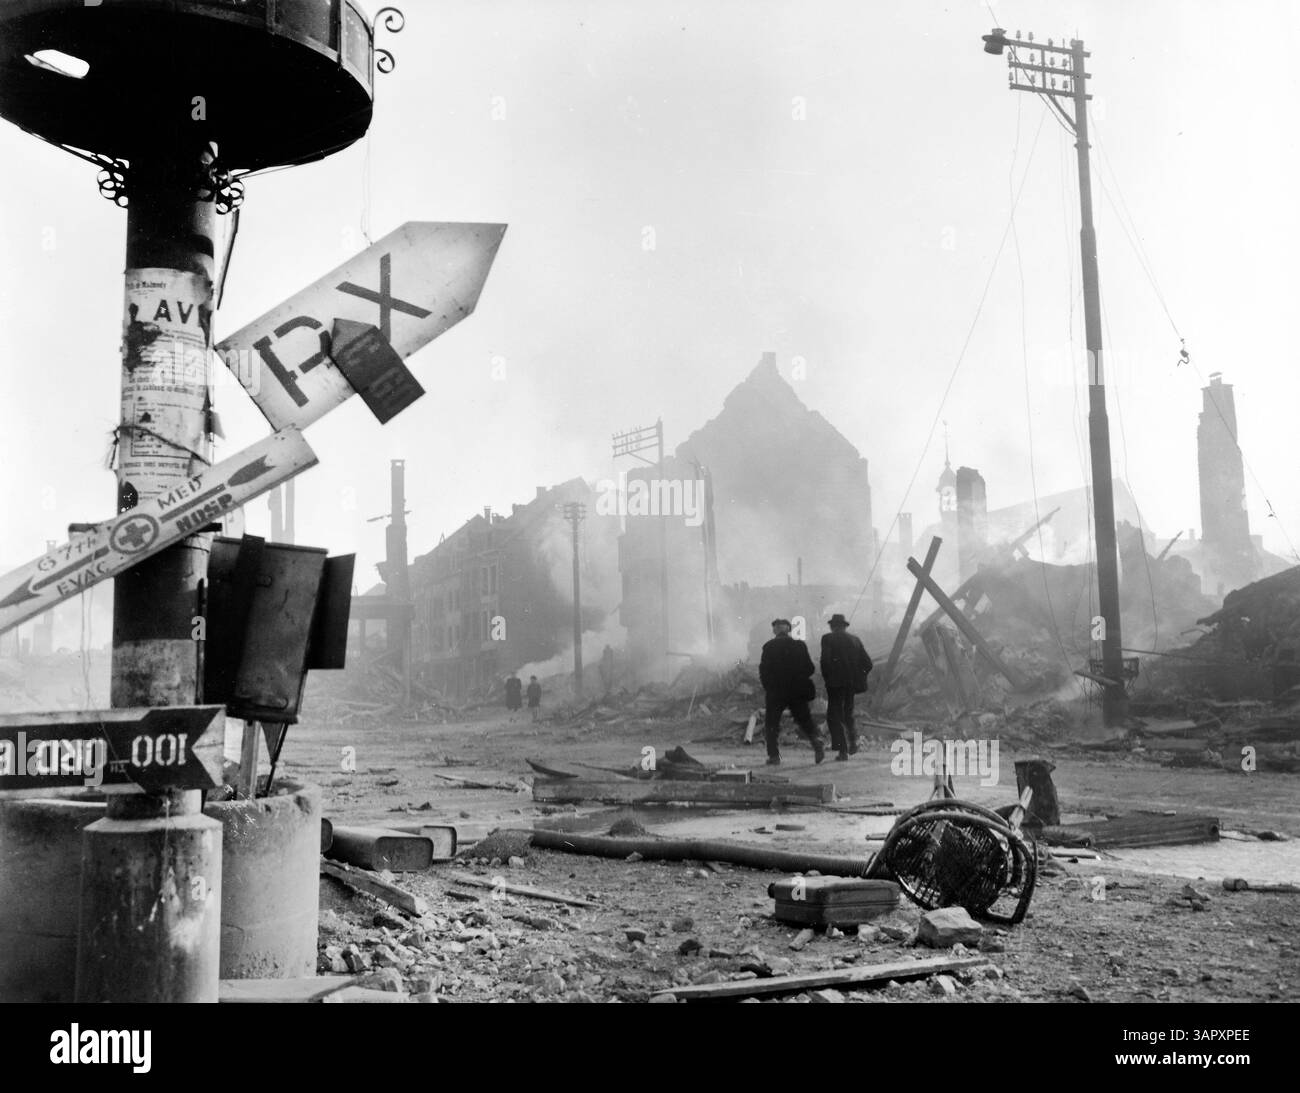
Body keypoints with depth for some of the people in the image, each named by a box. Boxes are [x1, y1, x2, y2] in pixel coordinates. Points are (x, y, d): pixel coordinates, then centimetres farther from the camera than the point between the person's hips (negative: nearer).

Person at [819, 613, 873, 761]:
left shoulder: (828, 639, -5)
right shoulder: (855, 639, 9)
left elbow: (825, 660, -18)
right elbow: (867, 663, 6)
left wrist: (826, 678, -4)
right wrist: (858, 678, 15)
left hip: (835, 683, -5)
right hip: (851, 684, 5)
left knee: (834, 716, 3)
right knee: (848, 713, 22)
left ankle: (842, 750, -5)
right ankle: (852, 743, 5)